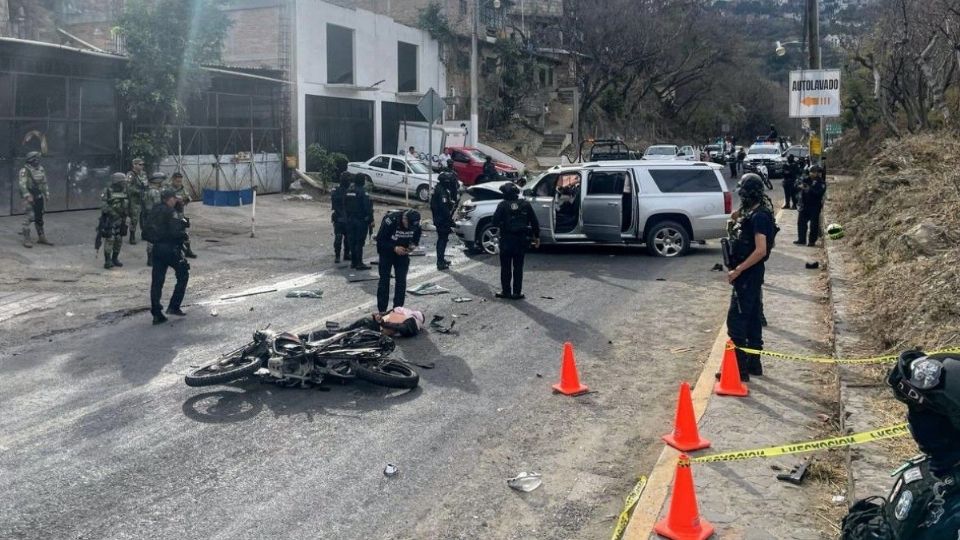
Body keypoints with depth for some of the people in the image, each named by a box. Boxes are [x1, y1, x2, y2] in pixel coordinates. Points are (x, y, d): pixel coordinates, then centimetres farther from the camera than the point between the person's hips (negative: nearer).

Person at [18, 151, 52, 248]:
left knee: (39, 218, 14)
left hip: (40, 197, 7)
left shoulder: (41, 168, 10)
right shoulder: (25, 170, -14)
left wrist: (47, 194, 14)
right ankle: (26, 240, -2)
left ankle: (41, 237, 23)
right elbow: (22, 184, -20)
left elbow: (44, 183, 18)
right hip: (30, 197, -7)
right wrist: (27, 196, -26)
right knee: (28, 218, -6)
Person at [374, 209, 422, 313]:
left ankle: (398, 308, 9)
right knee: (384, 279, -2)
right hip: (387, 252, -3)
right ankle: (382, 310, 5)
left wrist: (413, 245, -18)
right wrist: (394, 248, -32)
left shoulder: (416, 225, -18)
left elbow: (416, 238, 3)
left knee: (401, 280, 0)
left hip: (402, 252, 3)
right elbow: (379, 240, -23)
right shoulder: (390, 220, -31)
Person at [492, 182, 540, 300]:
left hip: (506, 239, -2)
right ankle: (517, 292, 9)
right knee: (518, 267, 8)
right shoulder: (525, 204, 1)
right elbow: (534, 222, 2)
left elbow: (495, 222, -10)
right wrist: (537, 236, 11)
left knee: (505, 267, 8)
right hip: (522, 239, 2)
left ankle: (506, 291, 10)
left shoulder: (503, 205, -8)